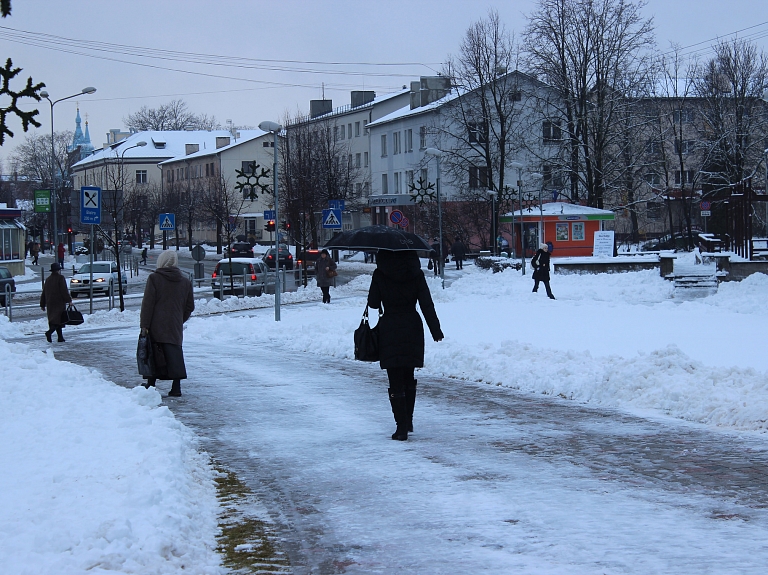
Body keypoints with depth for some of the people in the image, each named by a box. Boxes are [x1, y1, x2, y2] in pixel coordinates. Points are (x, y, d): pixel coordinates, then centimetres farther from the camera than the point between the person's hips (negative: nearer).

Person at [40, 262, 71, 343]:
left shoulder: (48, 279, 12)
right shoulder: (60, 278, -7)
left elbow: (43, 293, 15)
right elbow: (64, 291, -13)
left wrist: (42, 305, 19)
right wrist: (69, 300, -4)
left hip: (50, 303, 6)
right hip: (59, 302, -6)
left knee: (55, 320, 11)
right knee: (58, 319, -7)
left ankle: (60, 337, 12)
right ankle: (49, 332, -28)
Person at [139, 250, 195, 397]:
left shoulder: (154, 278, -3)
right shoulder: (185, 281, 10)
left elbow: (148, 303, -7)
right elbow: (190, 306, 13)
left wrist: (144, 325, -7)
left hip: (157, 326, -3)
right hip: (175, 327, 3)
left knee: (154, 354, 6)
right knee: (175, 354, 2)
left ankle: (151, 384, 11)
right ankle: (176, 387, -4)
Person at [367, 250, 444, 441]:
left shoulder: (380, 274, -7)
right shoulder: (416, 274, -1)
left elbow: (373, 303, -2)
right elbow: (427, 304, -4)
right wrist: (435, 330, -2)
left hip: (389, 330, -3)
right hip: (413, 329, 3)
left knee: (396, 382, -1)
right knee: (409, 378, 19)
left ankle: (402, 427, -7)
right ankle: (408, 421, 26)